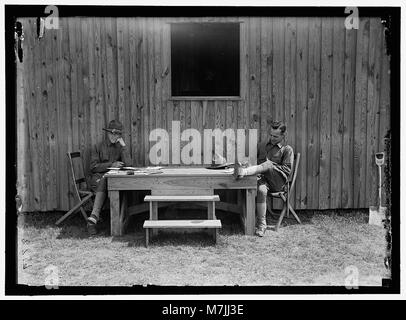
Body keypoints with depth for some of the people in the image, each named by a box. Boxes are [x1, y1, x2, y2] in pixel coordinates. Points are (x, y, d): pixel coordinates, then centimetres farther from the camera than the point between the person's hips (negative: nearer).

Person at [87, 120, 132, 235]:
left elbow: (128, 164, -4)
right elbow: (93, 167, -1)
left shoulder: (120, 147, 15)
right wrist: (111, 165, -11)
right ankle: (94, 218, -43)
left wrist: (123, 145, -5)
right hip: (98, 178, -1)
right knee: (104, 181, -36)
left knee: (104, 184, -35)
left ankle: (93, 217, -43)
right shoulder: (98, 147, 11)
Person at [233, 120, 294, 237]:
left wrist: (272, 165, -10)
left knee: (268, 164, -34)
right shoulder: (262, 145, 24)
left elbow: (287, 170, 1)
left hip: (278, 182, -2)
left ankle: (243, 172, -52)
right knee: (261, 190, -35)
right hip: (263, 177, 2)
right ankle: (261, 224, -30)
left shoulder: (287, 150, 10)